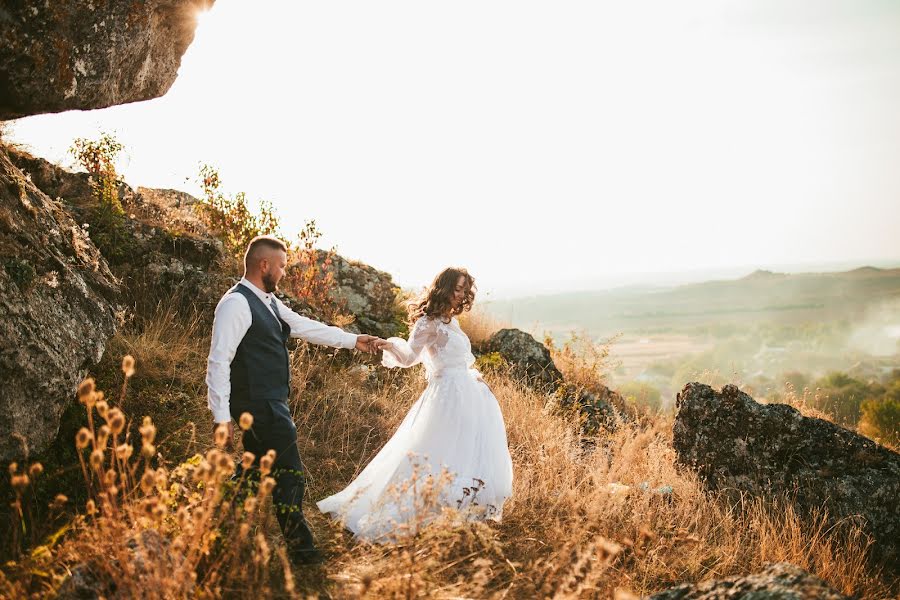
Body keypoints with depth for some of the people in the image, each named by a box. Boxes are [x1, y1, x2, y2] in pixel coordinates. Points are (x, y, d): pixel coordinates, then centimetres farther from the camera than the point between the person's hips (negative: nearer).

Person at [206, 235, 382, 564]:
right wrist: (221, 416, -22)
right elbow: (218, 361, -20)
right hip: (259, 404, -10)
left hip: (270, 403, 10)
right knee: (290, 473, -1)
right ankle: (299, 545, 13)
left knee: (256, 471, 16)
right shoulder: (237, 303, -16)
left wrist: (353, 340, 24)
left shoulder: (268, 301, 13)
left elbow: (305, 326, 22)